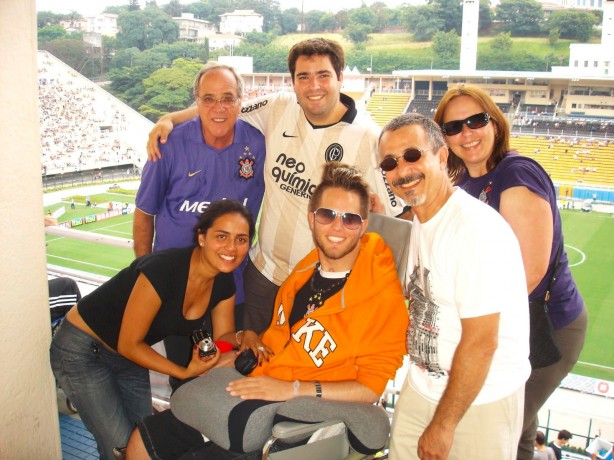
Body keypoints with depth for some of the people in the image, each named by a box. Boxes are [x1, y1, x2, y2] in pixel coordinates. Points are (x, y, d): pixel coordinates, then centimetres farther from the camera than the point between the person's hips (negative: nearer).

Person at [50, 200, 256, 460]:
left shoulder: (224, 284, -11)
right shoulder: (162, 270, -34)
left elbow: (224, 336, 0)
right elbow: (128, 344, -25)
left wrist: (244, 339, -22)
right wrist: (185, 372, -26)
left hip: (129, 357, 7)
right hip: (81, 350, -7)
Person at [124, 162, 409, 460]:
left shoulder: (382, 293, -16)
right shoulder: (306, 270, 7)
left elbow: (371, 387, -16)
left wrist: (292, 389, -20)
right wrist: (243, 354, 6)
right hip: (257, 389, 7)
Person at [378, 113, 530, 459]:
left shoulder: (476, 228, -25)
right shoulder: (420, 222, 3)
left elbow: (481, 343, -24)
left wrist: (443, 425, -17)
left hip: (479, 400, -7)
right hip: (421, 388, 8)